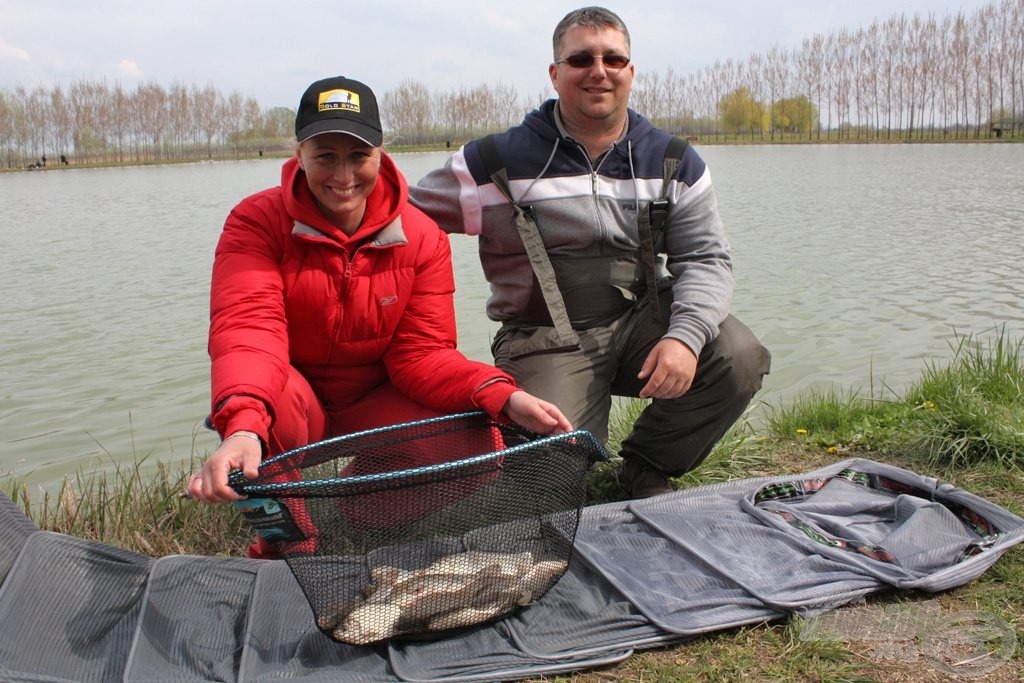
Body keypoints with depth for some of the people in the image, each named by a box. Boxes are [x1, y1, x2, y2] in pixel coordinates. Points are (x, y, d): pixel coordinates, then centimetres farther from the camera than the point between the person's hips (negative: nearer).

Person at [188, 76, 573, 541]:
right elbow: (248, 327, -32)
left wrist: (505, 398, -34)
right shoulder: (257, 222, -16)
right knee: (275, 398, -37)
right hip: (294, 407, -2)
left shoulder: (422, 237, -10)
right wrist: (243, 427, -53)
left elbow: (423, 352, -14)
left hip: (377, 407, 2)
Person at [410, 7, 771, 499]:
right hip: (546, 342, -3)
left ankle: (647, 466, 5)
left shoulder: (675, 163, 6)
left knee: (740, 359, -22)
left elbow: (705, 258, 1)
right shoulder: (501, 162, -4)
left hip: (641, 321, 4)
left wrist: (686, 335, -18)